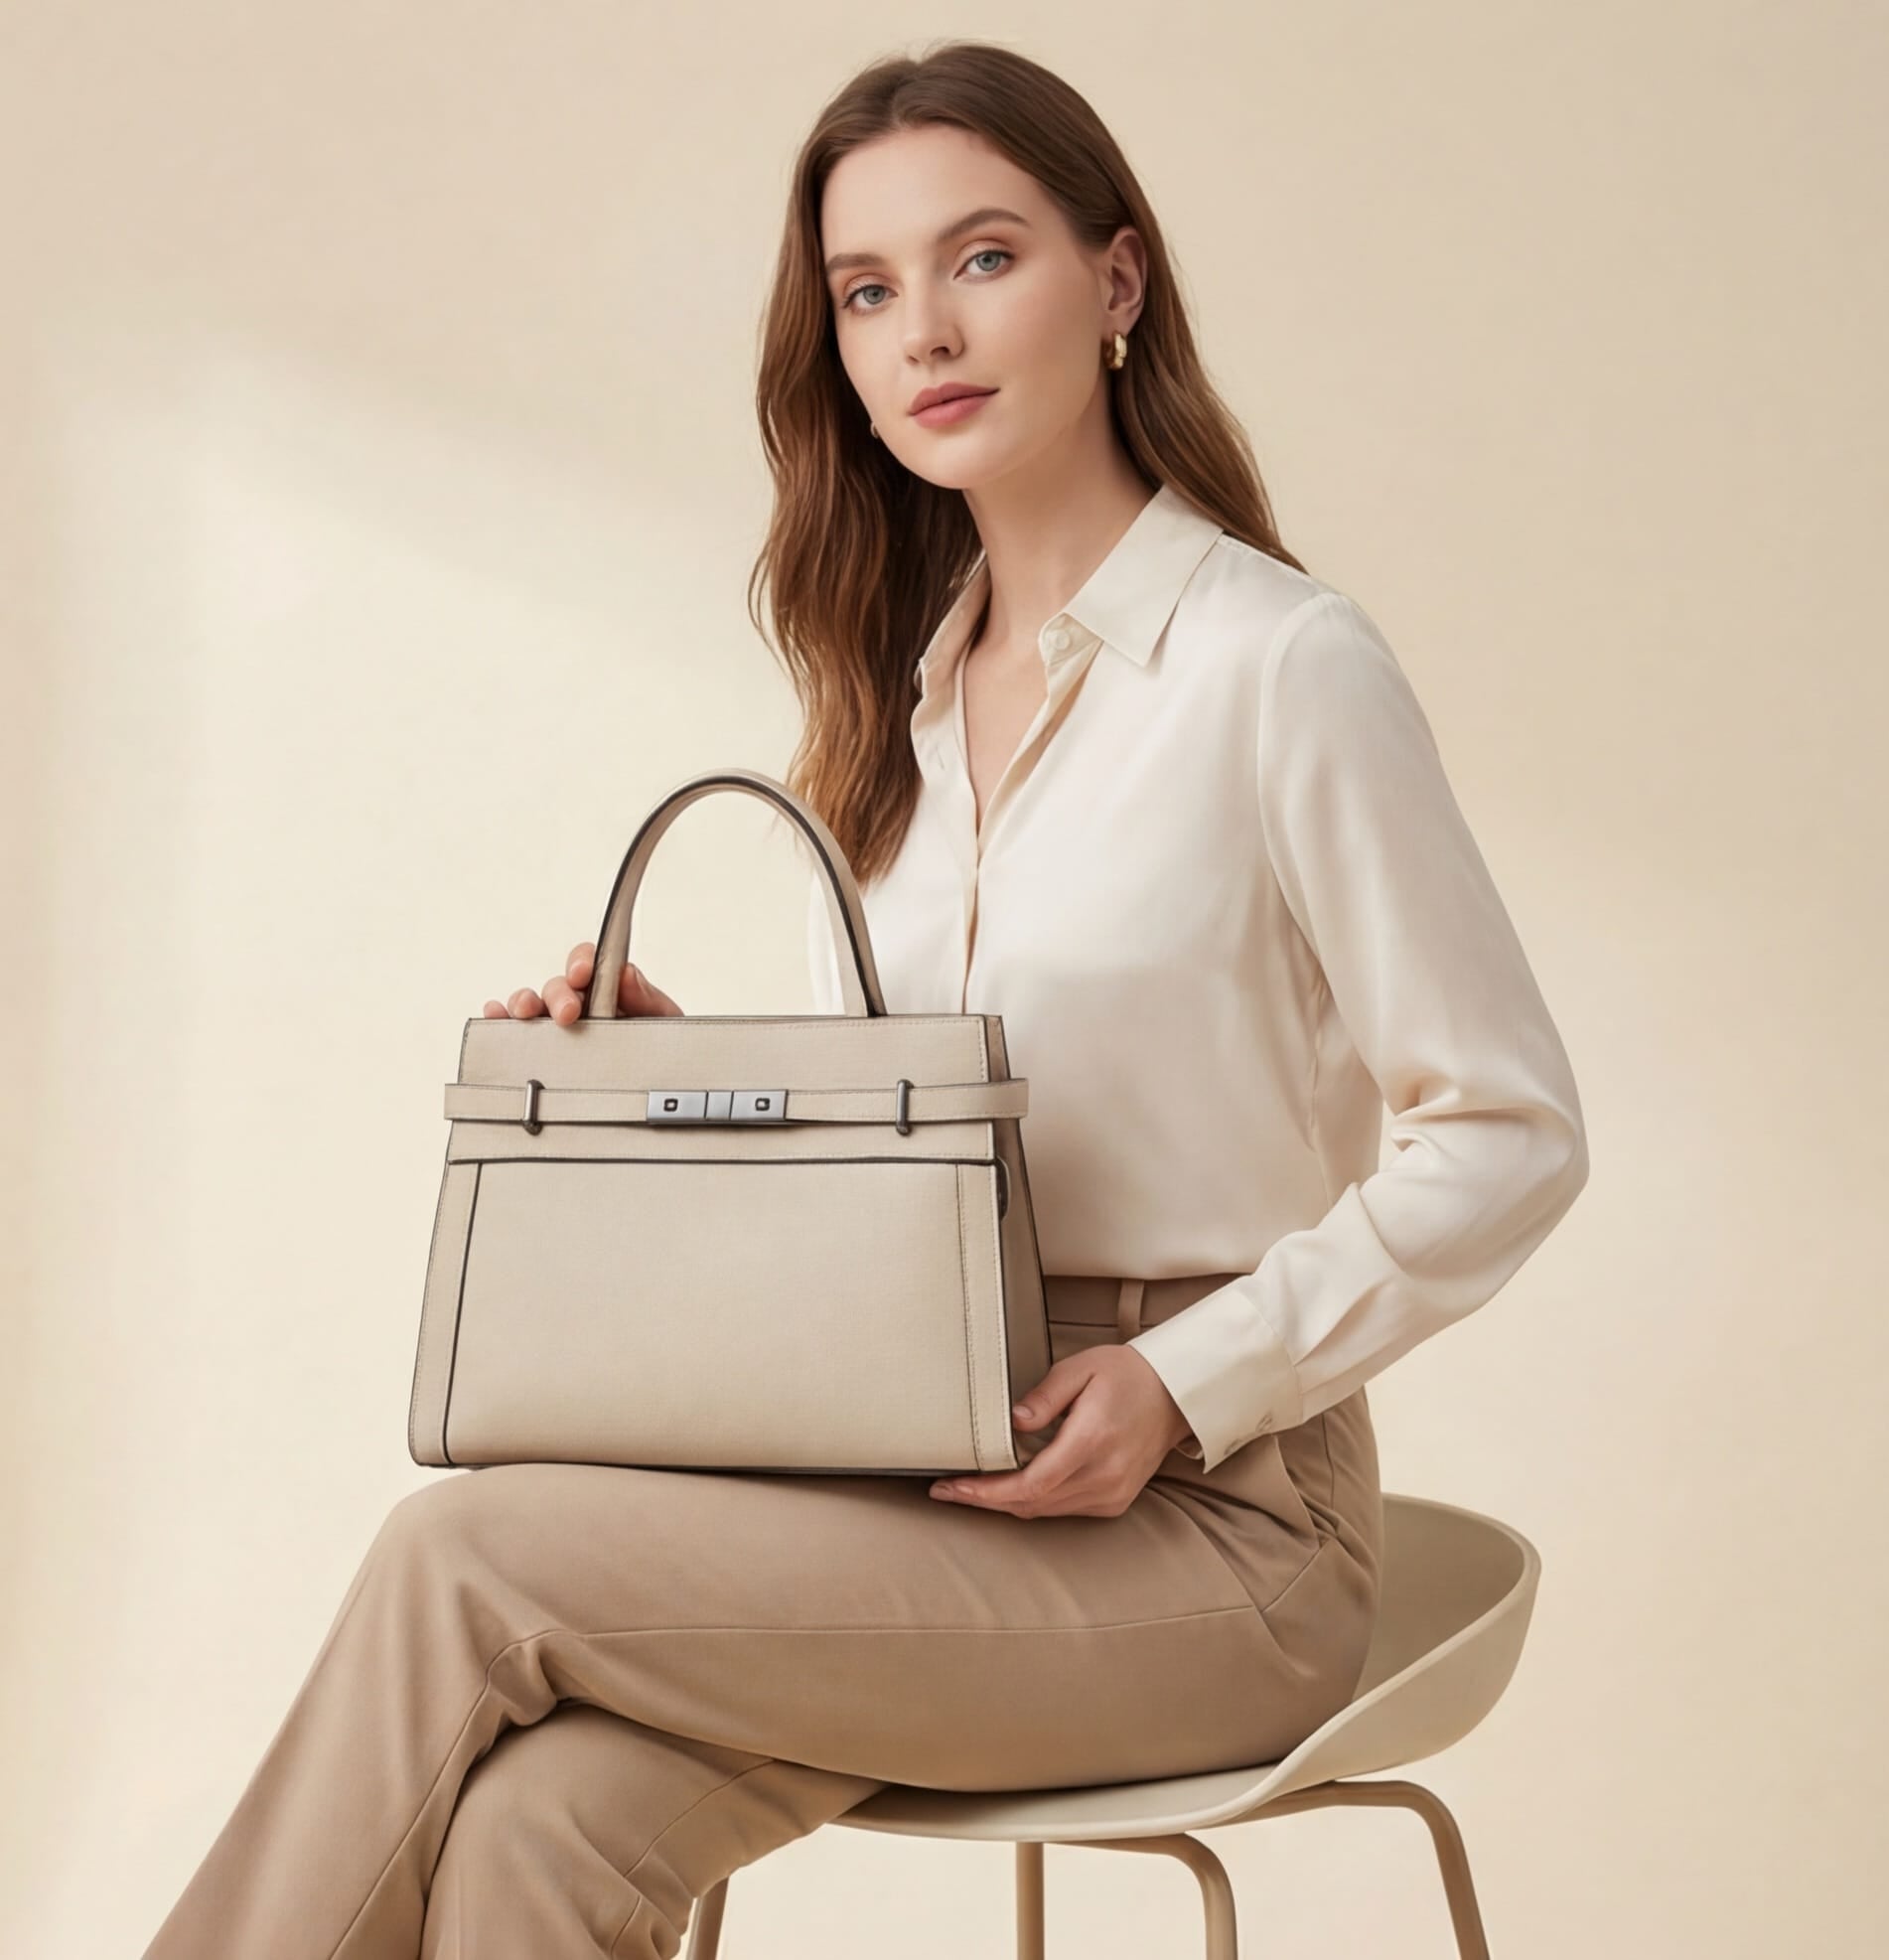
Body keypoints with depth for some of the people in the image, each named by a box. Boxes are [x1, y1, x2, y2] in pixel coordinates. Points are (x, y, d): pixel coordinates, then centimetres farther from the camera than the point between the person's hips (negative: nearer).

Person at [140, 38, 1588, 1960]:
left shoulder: (1281, 661, -9)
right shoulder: (904, 689, 13)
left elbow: (1511, 1135, -9)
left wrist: (1189, 1379, -17)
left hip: (1209, 1519, -5)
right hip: (925, 1489, 5)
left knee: (461, 1558, -19)